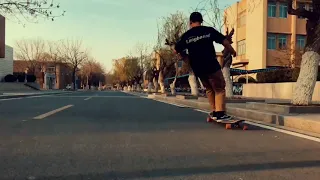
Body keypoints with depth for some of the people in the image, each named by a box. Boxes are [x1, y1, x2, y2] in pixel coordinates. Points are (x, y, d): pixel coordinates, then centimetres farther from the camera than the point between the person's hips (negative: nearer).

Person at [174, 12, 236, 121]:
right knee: (219, 88, 5)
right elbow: (224, 41, -3)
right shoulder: (209, 30, -2)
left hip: (197, 68, 4)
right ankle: (220, 113, -2)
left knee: (209, 89, 21)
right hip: (211, 65, -4)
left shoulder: (186, 36, 4)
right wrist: (232, 51, 12)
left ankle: (214, 112, 20)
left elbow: (176, 50, 11)